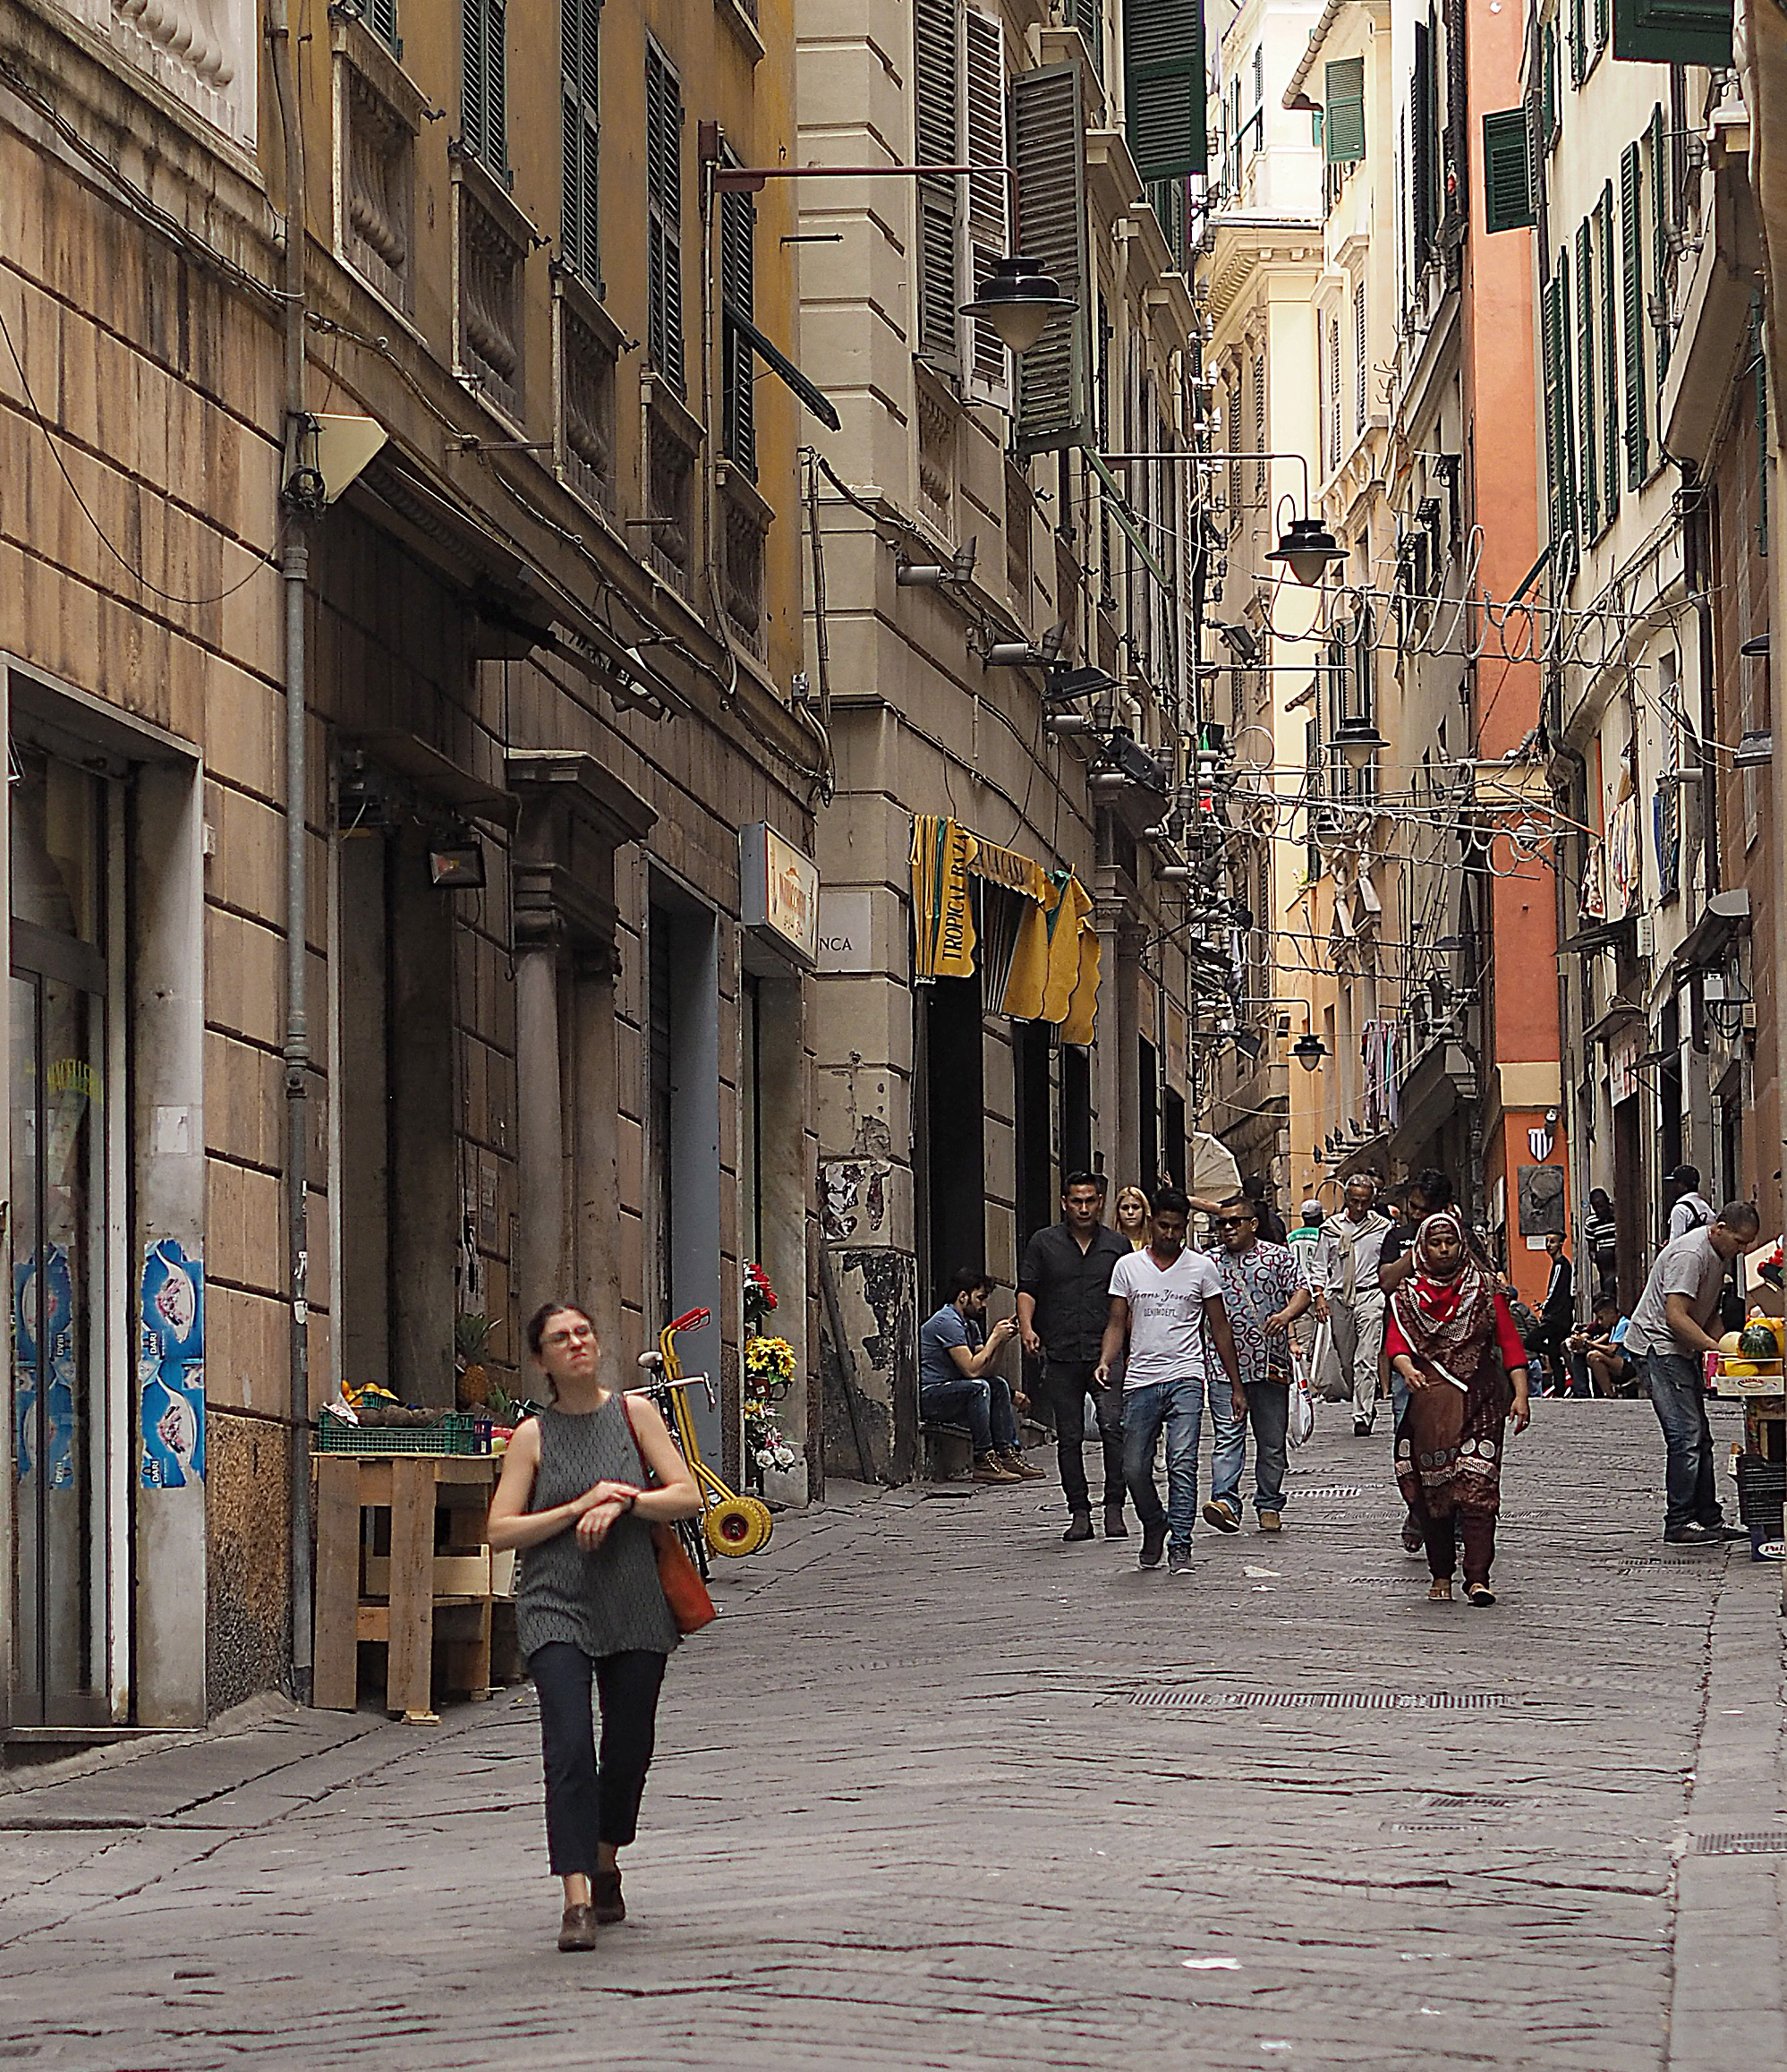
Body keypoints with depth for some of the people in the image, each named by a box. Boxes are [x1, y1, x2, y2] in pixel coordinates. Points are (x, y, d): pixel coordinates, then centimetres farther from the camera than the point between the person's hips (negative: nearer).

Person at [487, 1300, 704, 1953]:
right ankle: (577, 1901, -20)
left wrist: (623, 1503, -15)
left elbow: (688, 1496, 0)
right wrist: (579, 1508, -12)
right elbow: (500, 1530, -3)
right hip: (556, 1609, -2)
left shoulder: (634, 1414, 4)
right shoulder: (533, 1435, 2)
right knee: (569, 1747, -16)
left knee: (630, 1748, 10)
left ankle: (606, 1861, 37)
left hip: (634, 1609, 2)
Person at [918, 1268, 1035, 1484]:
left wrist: (1002, 1341, -3)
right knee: (978, 1387, -28)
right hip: (925, 1396, -10)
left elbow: (988, 1371, 9)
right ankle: (984, 1462, -25)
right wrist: (994, 1338, -14)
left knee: (999, 1385, 10)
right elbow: (972, 1370, -23)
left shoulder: (970, 1325, 14)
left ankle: (1006, 1452, 2)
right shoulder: (947, 1322, -17)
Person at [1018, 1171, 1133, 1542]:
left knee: (1114, 1426, -16)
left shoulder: (1116, 1246, 12)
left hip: (1106, 1354, -1)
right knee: (1069, 1437, 4)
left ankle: (1114, 1509, -11)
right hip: (1060, 1356, 1)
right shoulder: (1043, 1244, 10)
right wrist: (1026, 1327, -10)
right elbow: (1027, 1289, 7)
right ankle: (1079, 1514, 11)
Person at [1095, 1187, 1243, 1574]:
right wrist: (1105, 1361, -9)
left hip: (1185, 1378, -2)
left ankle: (1180, 1543, -13)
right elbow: (1117, 1324, 11)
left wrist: (1236, 1386, 11)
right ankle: (1155, 1526, 27)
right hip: (1141, 1380, 2)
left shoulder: (1200, 1267, 7)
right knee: (1134, 1469, 1)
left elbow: (1220, 1328, 11)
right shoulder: (1128, 1267, 10)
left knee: (1182, 1463, -16)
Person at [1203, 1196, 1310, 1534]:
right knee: (1228, 1436, -12)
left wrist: (1286, 1314, -22)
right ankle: (1225, 1502, -22)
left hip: (1271, 1363, 0)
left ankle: (1269, 1506, 18)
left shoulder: (1279, 1256, 7)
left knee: (1272, 1440, 7)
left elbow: (1302, 1291, -1)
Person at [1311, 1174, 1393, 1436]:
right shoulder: (1331, 1227, 8)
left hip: (1370, 1295, -3)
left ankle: (1362, 1417, -11)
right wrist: (1320, 1295, 1)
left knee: (1365, 1360, -11)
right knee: (1345, 1360, 9)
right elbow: (1320, 1265, 12)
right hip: (1338, 1297, 3)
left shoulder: (1382, 1227, 2)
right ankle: (1367, 1404, 29)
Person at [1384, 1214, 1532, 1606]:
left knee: (1477, 1487, -13)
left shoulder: (1484, 1290, 8)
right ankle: (1441, 1576, 16)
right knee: (1432, 1491, 4)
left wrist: (1520, 1394, -6)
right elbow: (1395, 1340, -4)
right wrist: (1406, 1367, -26)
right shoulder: (1406, 1295, 10)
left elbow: (1510, 1342, 4)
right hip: (1428, 1408, 2)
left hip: (1479, 1403, -1)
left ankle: (1478, 1577, -18)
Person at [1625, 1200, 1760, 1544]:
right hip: (1656, 1345, -10)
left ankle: (1709, 1519, 14)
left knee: (1700, 1438, 9)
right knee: (1686, 1437, -14)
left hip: (1683, 1349, 10)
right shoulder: (1690, 1254, -21)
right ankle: (1679, 1524, -11)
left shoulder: (1720, 1255, 11)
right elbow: (1676, 1316, -27)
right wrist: (1715, 1348, -28)